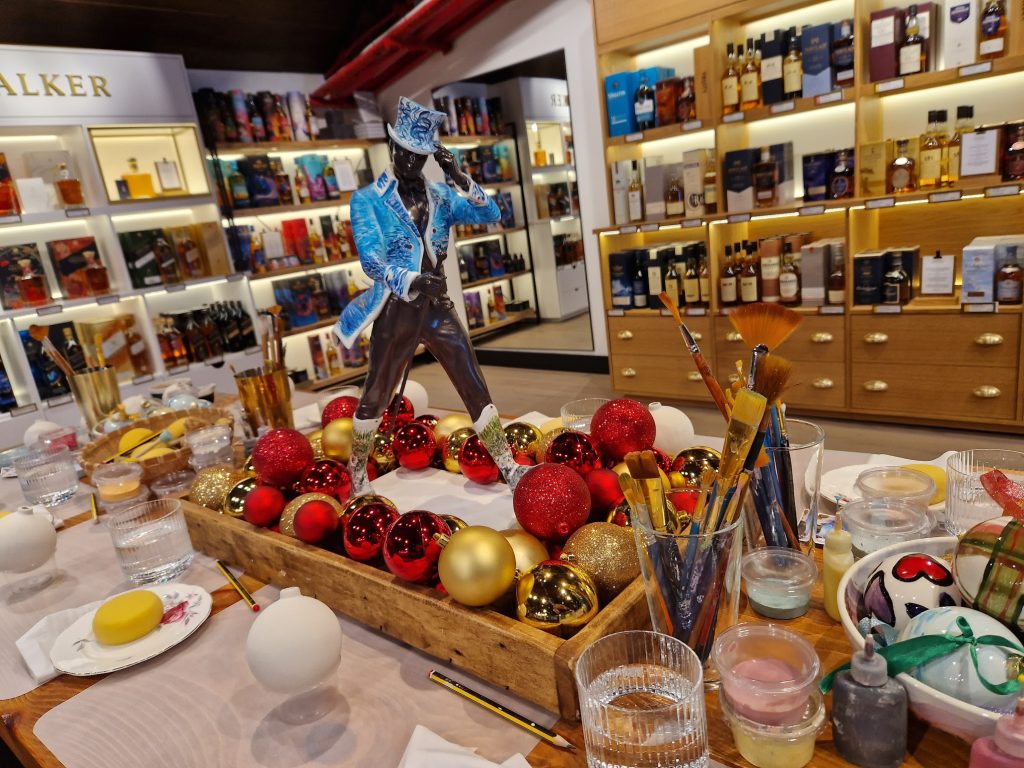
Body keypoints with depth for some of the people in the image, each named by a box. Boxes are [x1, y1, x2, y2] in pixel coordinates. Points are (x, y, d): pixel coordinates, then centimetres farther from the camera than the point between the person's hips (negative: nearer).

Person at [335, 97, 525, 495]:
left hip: (438, 306, 3)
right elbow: (370, 257, -15)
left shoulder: (440, 197, 10)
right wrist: (410, 281, -32)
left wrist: (459, 178, -11)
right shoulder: (368, 200, -2)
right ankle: (357, 470, 32)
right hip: (396, 310, -3)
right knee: (377, 395, 9)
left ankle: (507, 466, 10)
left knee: (475, 387, 0)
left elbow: (491, 214, 1)